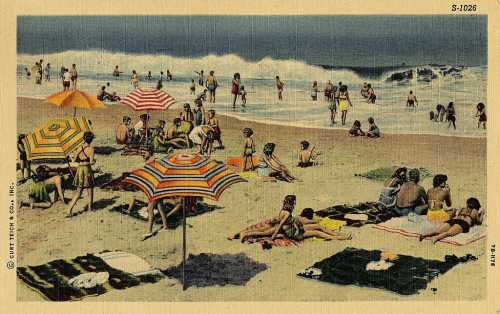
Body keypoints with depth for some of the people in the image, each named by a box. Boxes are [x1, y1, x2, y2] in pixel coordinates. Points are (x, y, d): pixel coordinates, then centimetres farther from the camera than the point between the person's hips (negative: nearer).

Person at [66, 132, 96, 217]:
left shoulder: (80, 148, 2)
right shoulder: (91, 149, -10)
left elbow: (74, 160, 0)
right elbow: (91, 162, -15)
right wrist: (94, 161, 6)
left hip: (80, 170, 4)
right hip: (87, 170, -4)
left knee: (78, 192, 8)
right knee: (90, 188, 20)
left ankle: (69, 211, -3)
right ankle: (90, 207, 33)